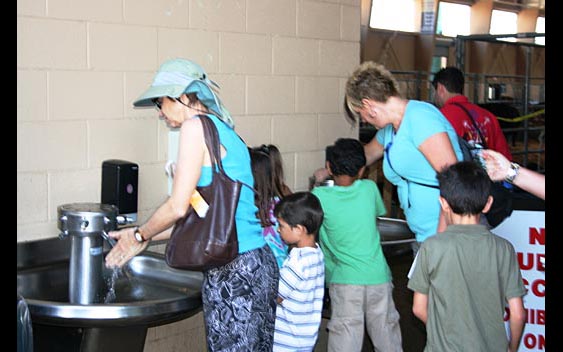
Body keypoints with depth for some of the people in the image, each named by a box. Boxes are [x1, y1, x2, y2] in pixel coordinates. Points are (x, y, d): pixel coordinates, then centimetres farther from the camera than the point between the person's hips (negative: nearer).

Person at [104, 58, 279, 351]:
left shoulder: (196, 125, -8)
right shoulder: (226, 132, 18)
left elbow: (178, 206, -12)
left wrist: (140, 235, 6)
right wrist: (144, 236, 26)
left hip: (232, 271, -9)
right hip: (261, 262, 9)